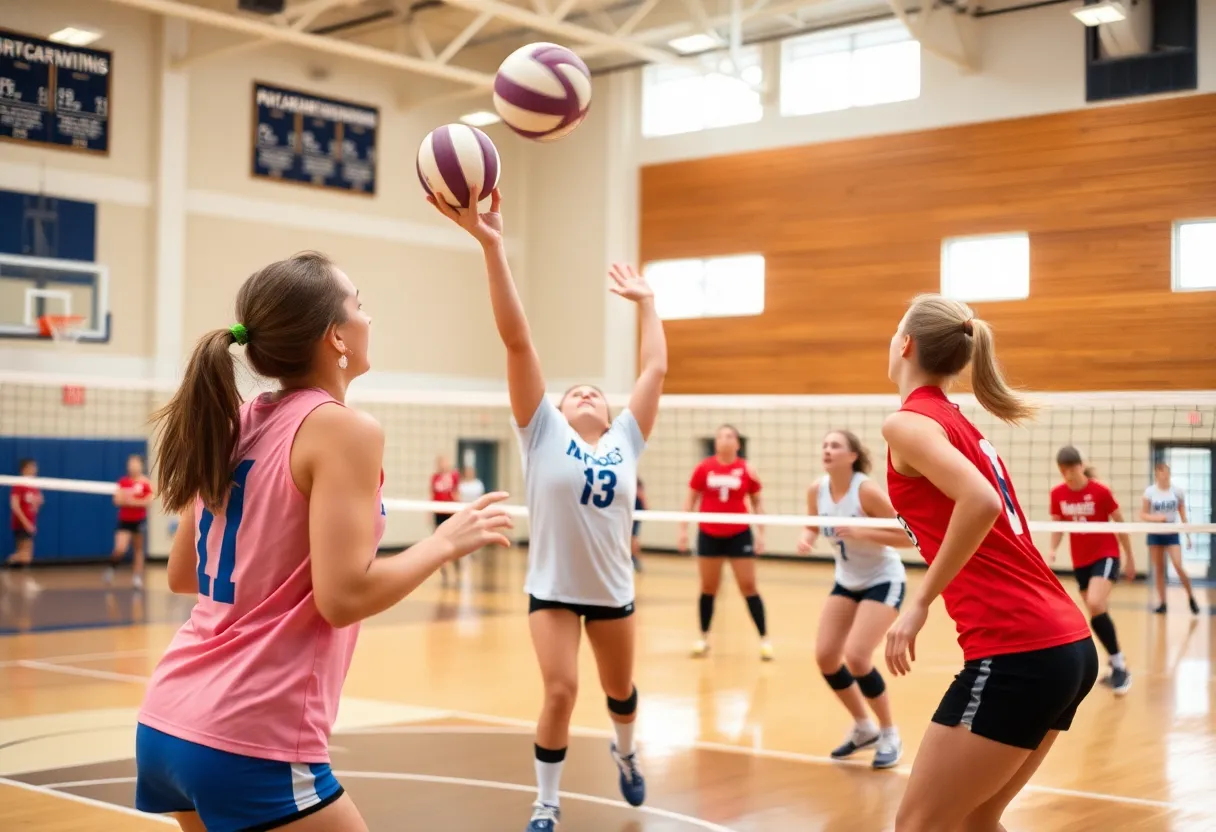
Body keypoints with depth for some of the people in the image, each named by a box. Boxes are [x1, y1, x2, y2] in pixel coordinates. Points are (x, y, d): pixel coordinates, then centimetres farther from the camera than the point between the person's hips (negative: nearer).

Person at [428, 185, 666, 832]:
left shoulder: (625, 442, 2)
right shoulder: (543, 433, -5)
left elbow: (655, 369, 4)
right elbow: (517, 339, -14)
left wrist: (645, 301, 11)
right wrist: (491, 246, -20)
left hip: (612, 590, 3)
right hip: (551, 589, -3)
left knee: (620, 690, 17)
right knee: (561, 692, -13)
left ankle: (624, 754, 51)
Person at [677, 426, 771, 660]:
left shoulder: (747, 469, -2)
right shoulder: (703, 468, -1)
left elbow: (757, 503, 5)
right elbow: (690, 500, 6)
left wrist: (761, 533, -1)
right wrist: (682, 529, 1)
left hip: (739, 534, -1)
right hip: (709, 534, 1)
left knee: (748, 587, 0)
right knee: (708, 588, 9)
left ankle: (764, 639, 6)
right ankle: (703, 637, 22)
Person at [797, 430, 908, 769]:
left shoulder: (867, 490, -25)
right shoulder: (816, 490, -9)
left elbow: (906, 536, -22)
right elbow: (813, 526, 8)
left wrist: (862, 533, -33)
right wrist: (806, 539, -15)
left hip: (884, 580, -6)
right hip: (847, 581, 6)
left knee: (856, 656, -19)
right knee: (825, 656, -1)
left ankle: (890, 735, 2)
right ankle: (864, 728, 21)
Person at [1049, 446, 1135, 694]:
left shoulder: (1101, 491, -14)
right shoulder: (1057, 494, -3)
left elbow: (1120, 523, -3)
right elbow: (1058, 525, 9)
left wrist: (1129, 557, 4)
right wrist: (1053, 550, -10)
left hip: (1105, 555, -5)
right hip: (1080, 561, 5)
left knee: (1095, 605, -26)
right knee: (1097, 615, 9)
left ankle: (1119, 664, -14)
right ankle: (1118, 665, 25)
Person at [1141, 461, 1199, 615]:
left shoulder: (1177, 491, -3)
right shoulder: (1150, 491, -5)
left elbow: (1183, 514, 4)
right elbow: (1143, 515, -3)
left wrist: (1188, 534, 3)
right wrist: (1156, 518, -21)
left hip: (1172, 534, -1)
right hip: (1155, 534, 1)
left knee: (1178, 566, -12)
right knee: (1158, 569, 4)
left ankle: (1191, 597, 5)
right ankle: (1162, 603, 12)